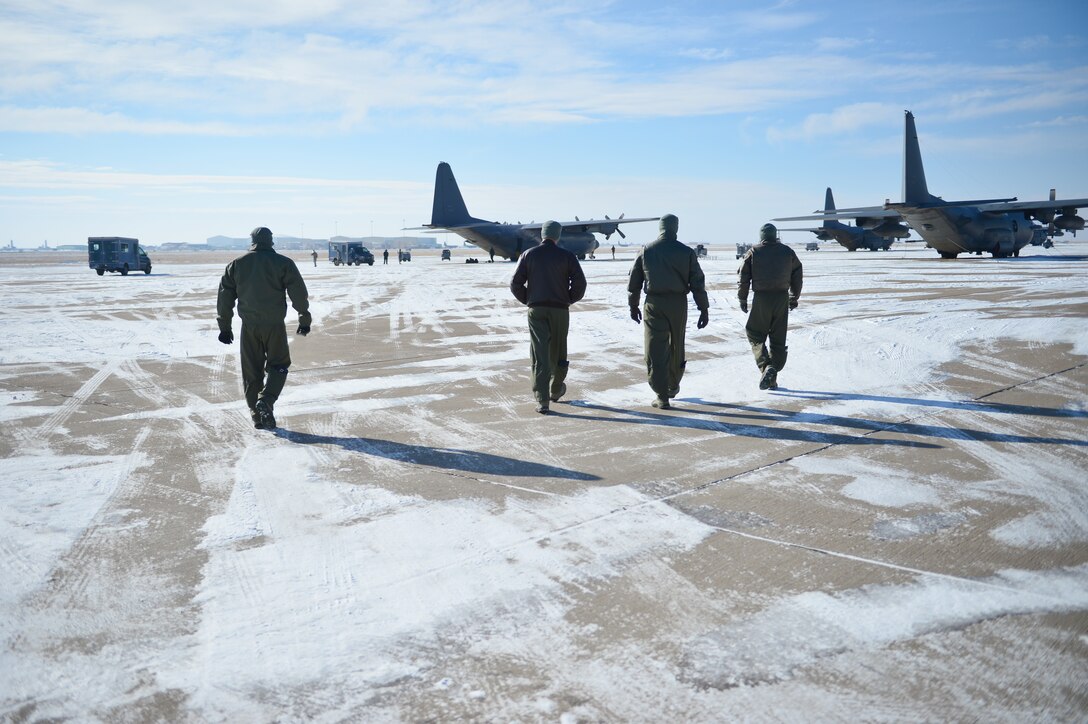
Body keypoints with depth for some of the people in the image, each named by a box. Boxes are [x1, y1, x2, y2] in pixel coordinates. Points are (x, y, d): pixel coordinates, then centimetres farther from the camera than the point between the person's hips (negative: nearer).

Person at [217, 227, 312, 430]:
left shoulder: (236, 264, 7)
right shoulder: (283, 263, -3)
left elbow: (225, 296, 9)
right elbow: (299, 293, -4)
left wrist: (224, 326, 15)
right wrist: (304, 320, 5)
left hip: (249, 327, 3)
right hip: (274, 325, -3)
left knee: (251, 371, 10)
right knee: (278, 365, 10)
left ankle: (257, 415, 12)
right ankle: (265, 401, -13)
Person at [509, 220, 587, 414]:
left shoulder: (528, 255, 1)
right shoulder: (566, 256, -1)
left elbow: (515, 283, -3)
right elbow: (580, 282, -9)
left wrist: (527, 300, 11)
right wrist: (570, 299, 7)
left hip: (536, 310, 0)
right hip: (560, 310, 0)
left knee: (540, 355, -2)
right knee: (557, 351, 17)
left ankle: (542, 401, -9)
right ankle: (556, 390, 35)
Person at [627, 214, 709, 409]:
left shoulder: (646, 250, 0)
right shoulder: (687, 252, -2)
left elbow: (634, 280, 4)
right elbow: (698, 282, -3)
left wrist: (633, 305, 15)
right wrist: (704, 309, 2)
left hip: (654, 304, -1)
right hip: (678, 304, 1)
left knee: (655, 350, -1)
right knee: (676, 347, 19)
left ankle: (662, 396, -6)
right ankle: (673, 387, 35)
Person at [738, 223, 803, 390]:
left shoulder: (753, 252, 1)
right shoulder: (787, 252, 8)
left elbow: (744, 277, -1)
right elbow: (797, 275, 12)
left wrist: (742, 299, 8)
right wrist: (794, 297, 21)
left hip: (761, 298, -2)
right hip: (782, 298, 2)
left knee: (755, 335, 9)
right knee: (778, 339, 8)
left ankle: (765, 366, -13)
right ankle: (773, 377, 7)